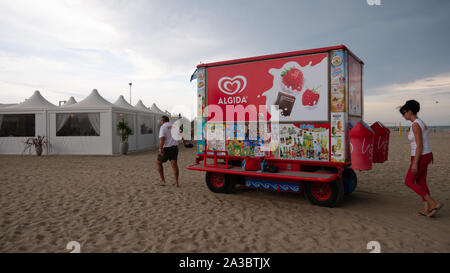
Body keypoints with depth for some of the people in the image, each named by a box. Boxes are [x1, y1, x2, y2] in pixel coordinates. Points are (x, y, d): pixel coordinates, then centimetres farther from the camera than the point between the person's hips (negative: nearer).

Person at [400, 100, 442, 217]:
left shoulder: (415, 125, -21)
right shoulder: (421, 123, 10)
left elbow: (419, 145, -24)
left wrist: (415, 163, -22)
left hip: (420, 158, -10)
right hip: (426, 155, 10)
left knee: (409, 182, 3)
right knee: (421, 183, 15)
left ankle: (434, 203, 2)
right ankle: (427, 209, 17)